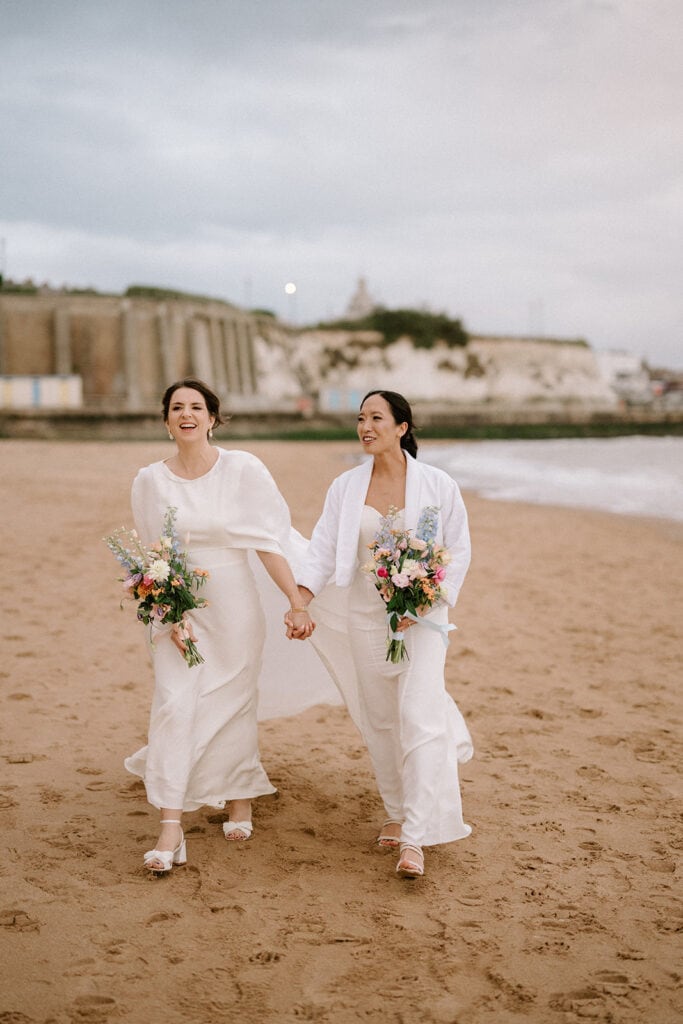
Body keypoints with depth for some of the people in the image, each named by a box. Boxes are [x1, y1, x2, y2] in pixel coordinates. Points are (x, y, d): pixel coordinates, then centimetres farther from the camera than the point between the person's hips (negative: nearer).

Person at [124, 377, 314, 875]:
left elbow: (269, 541, -9)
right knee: (174, 703, -8)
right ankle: (171, 829, -6)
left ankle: (240, 798, 32)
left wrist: (297, 602, -15)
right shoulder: (151, 480, 0)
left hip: (233, 600, -1)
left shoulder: (243, 469, -7)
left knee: (234, 702, 8)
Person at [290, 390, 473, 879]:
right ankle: (398, 812, 30)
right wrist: (300, 603, -16)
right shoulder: (345, 487, 2)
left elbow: (459, 550, -1)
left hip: (422, 613, -3)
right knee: (380, 720, 11)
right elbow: (323, 550, -1)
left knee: (420, 718, -13)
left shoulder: (437, 484, -5)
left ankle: (416, 839, -11)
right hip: (366, 615, 3)